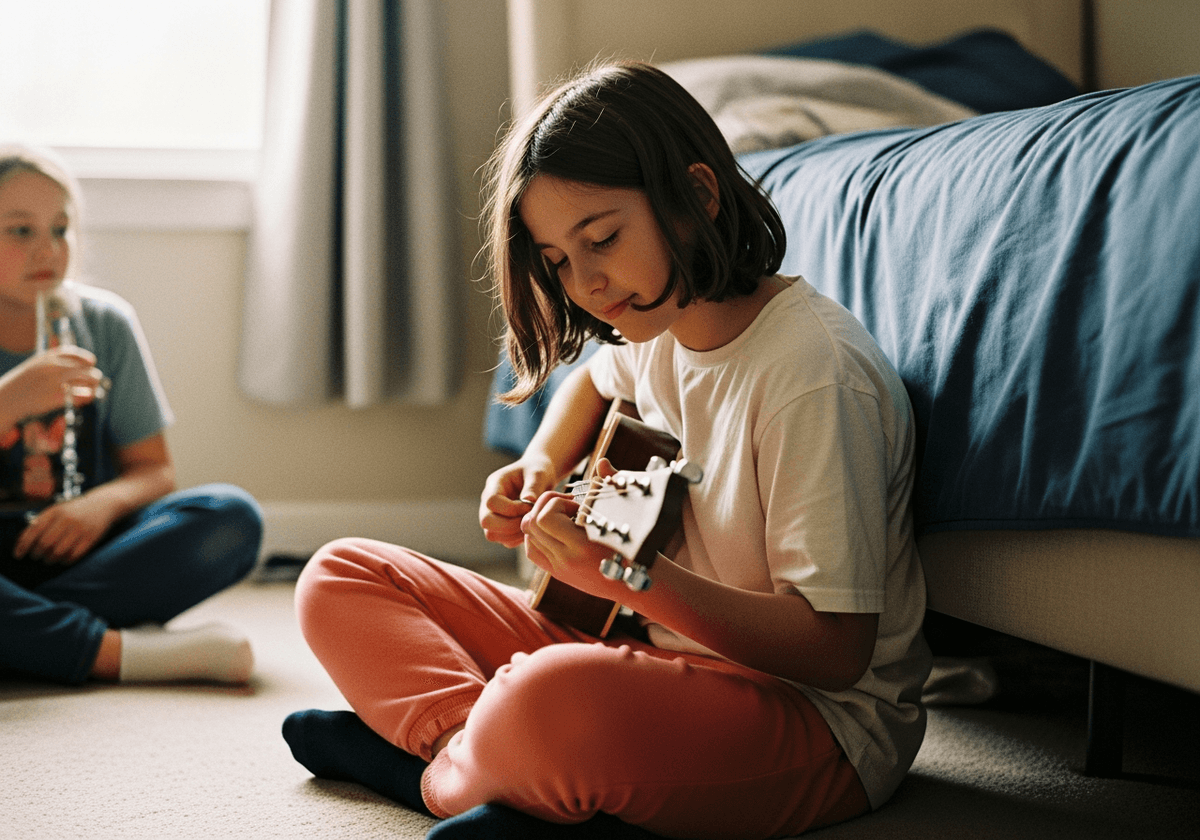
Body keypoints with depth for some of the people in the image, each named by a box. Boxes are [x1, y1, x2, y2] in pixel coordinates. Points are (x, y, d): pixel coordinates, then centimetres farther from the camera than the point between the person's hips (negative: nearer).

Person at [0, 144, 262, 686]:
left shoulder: (104, 322, 7)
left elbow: (154, 471, 9)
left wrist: (105, 502, -14)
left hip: (79, 552, 3)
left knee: (232, 516, -24)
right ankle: (125, 651, -31)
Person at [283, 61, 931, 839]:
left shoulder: (815, 372, -22)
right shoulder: (663, 326, 3)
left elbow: (837, 649, -23)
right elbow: (597, 381, 30)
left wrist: (631, 575, -31)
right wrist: (538, 471, 10)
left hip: (816, 714, -8)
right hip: (655, 651, 9)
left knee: (552, 699, -42)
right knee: (341, 577, 7)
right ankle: (481, 751, -15)